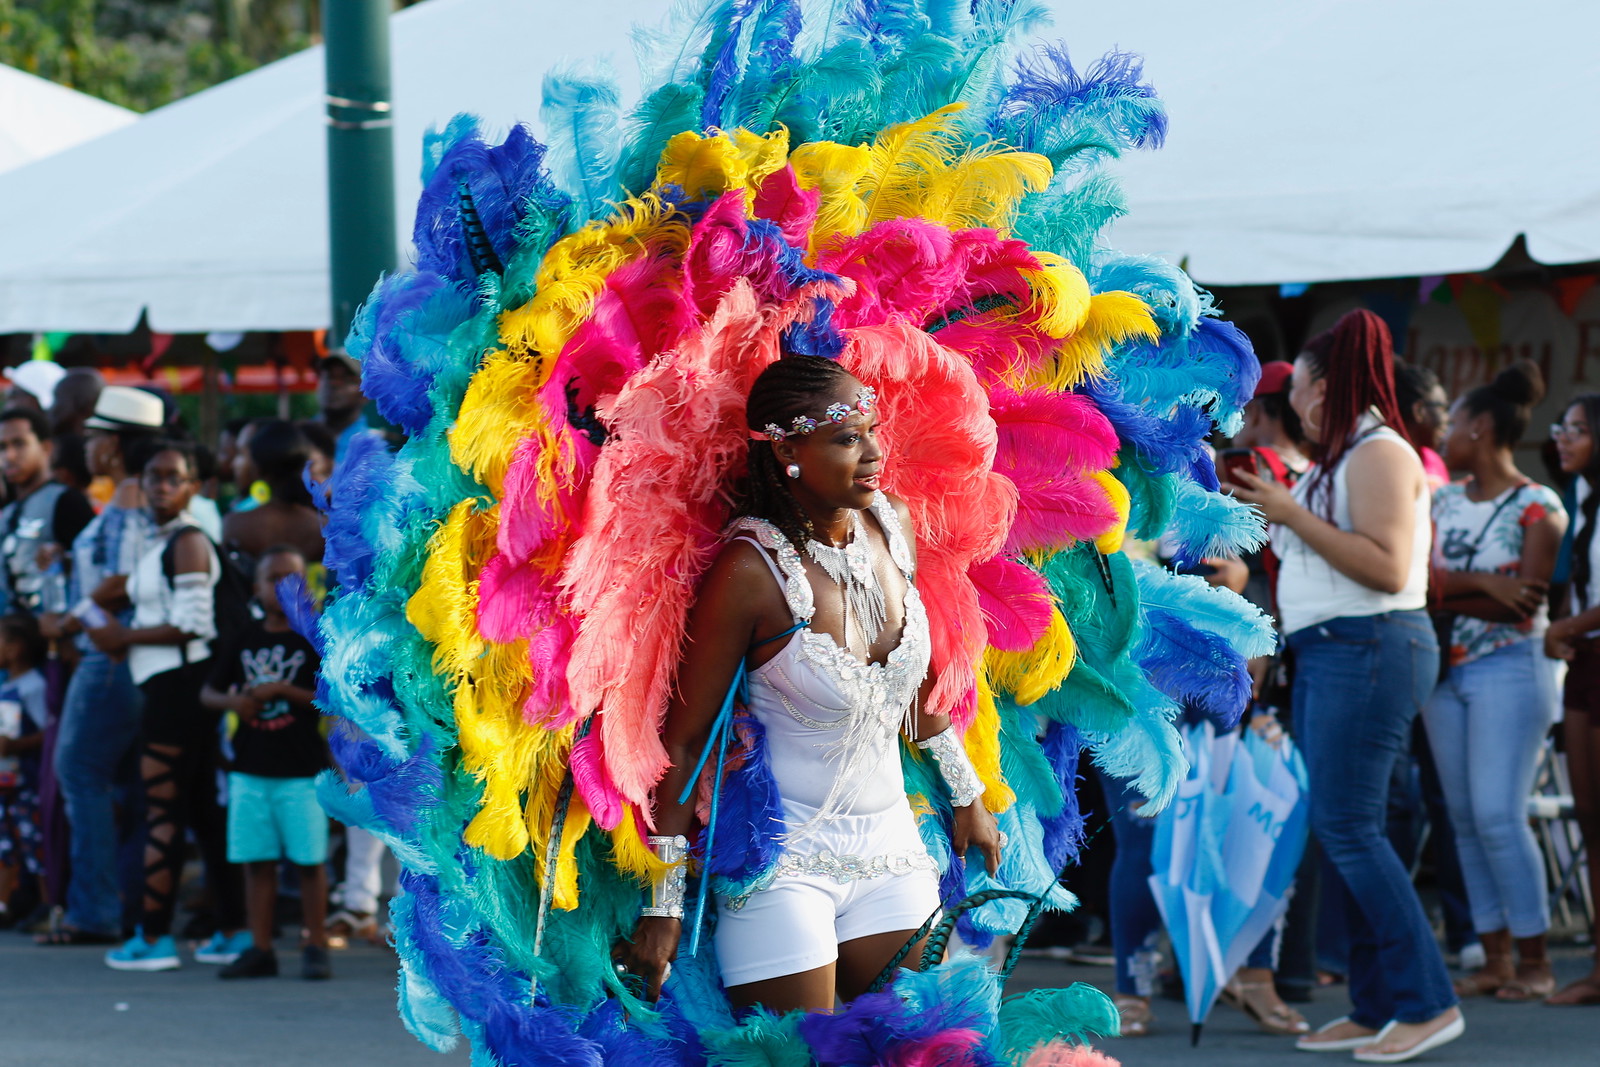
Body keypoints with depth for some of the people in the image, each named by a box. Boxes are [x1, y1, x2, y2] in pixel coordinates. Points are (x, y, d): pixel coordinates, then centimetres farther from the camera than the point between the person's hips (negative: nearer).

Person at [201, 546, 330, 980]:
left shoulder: (315, 640, -2)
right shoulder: (243, 642, 10)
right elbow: (208, 691, 15)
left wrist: (285, 691, -17)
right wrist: (233, 701, -6)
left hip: (303, 769, -4)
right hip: (250, 769, 4)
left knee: (309, 859, 0)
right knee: (256, 860, 6)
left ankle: (316, 948, 7)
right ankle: (260, 949, 11)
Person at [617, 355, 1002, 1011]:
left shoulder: (893, 525, -1)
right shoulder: (751, 571, -19)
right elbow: (683, 737, -13)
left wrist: (966, 795, 23)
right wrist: (664, 904, -13)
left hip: (889, 847, 6)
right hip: (784, 856, -6)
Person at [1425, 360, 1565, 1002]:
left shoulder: (1536, 506, -5)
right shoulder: (1445, 502, 13)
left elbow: (1523, 605, -13)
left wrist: (1450, 593, -10)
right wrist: (1485, 585, -17)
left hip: (1509, 668, -6)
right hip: (1447, 671, 7)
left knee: (1498, 814, -13)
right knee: (1465, 818, 4)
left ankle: (1534, 961, -7)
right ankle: (1494, 959, 8)